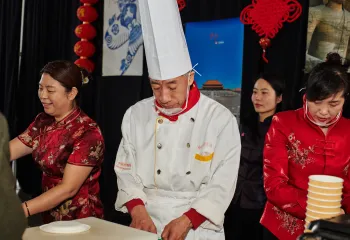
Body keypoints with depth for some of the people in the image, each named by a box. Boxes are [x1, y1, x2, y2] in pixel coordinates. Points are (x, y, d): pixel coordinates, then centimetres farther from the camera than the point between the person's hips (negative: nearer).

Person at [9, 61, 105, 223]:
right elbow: (8, 150, -2)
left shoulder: (87, 133, -17)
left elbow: (68, 188, -20)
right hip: (49, 216, 6)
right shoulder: (43, 122, 4)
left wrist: (23, 209, -27)